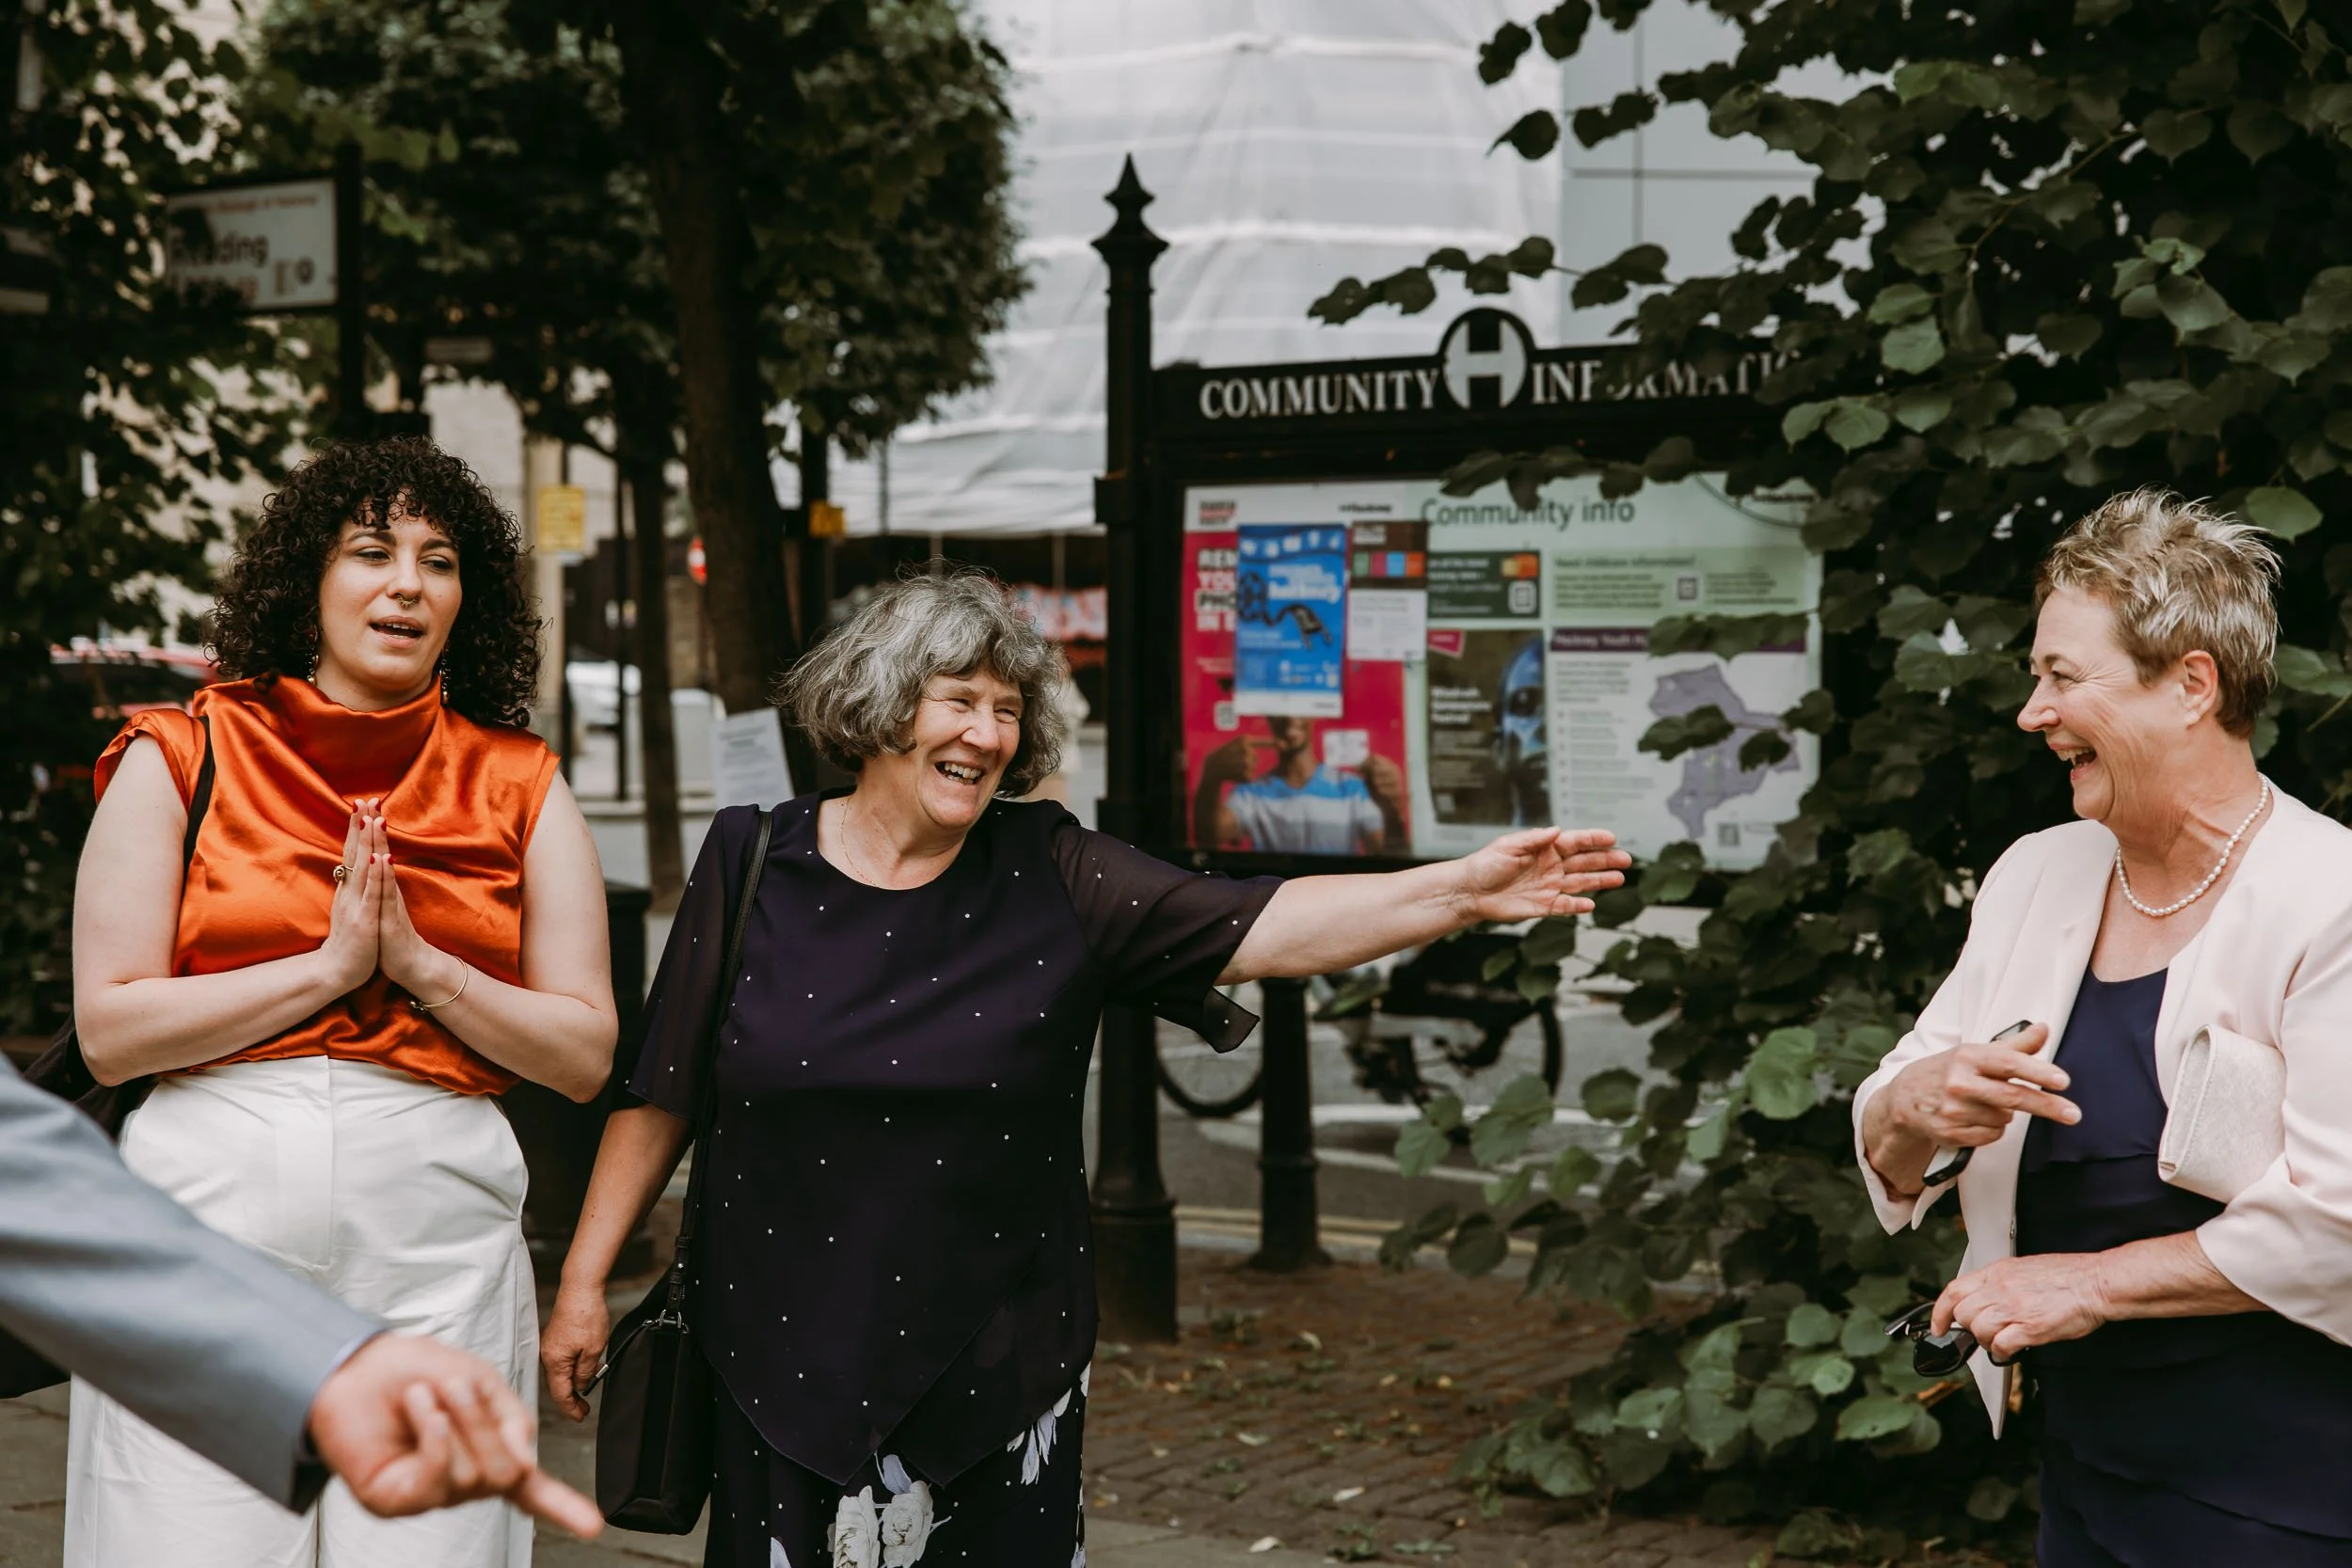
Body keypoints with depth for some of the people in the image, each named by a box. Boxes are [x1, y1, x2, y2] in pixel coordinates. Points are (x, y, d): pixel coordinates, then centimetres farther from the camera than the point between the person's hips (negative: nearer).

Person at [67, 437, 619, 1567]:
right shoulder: (180, 758, 5)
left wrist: (422, 964, -9)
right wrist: (326, 966, -10)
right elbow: (109, 1031, -2)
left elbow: (584, 1054, 5)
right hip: (213, 1206, -1)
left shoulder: (518, 786, 9)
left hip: (438, 1229, 1)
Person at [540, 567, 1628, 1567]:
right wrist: (584, 1279, 4)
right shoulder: (752, 866, 0)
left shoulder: (1052, 880, -1)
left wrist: (1461, 891, -22)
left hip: (994, 1377, 0)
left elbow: (1259, 929, -11)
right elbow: (662, 1096, 5)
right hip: (783, 1362, 0)